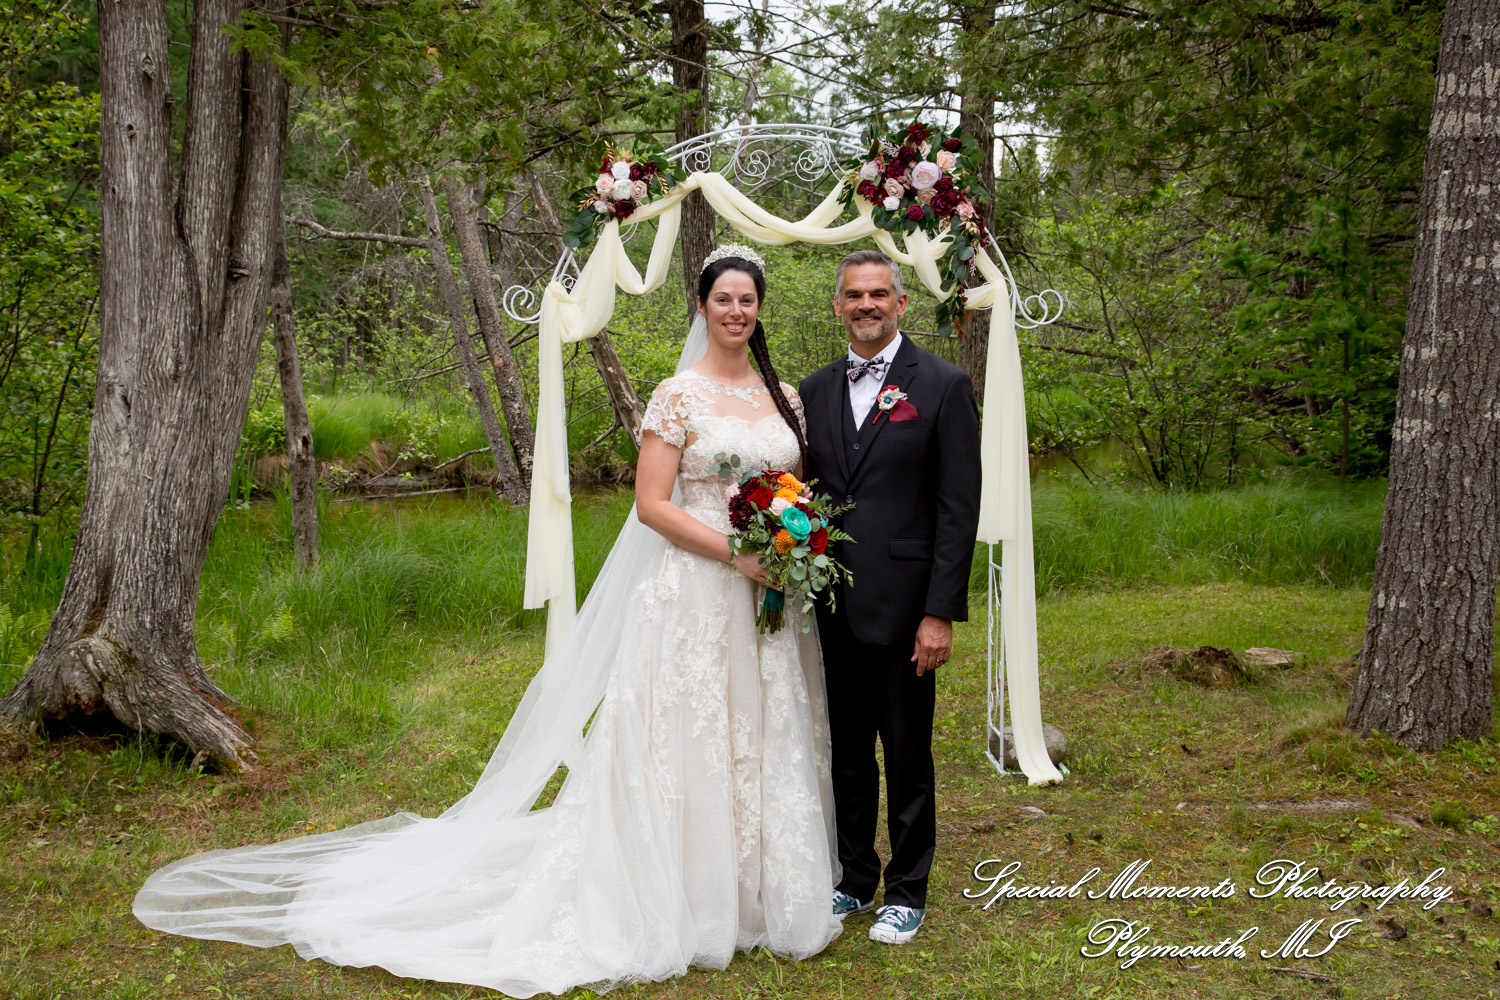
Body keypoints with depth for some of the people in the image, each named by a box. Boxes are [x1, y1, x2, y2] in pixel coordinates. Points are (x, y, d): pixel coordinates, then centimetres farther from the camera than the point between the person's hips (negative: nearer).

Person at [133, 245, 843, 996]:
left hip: (772, 594, 6)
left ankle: (763, 891, 28)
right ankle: (681, 902, 15)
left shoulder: (784, 396, 11)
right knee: (686, 744, 0)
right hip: (695, 595, -5)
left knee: (767, 742, 12)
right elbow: (651, 505, -10)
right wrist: (737, 553, -17)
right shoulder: (678, 396, -6)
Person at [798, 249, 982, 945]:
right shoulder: (815, 390, 10)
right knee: (846, 753, 15)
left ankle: (907, 892, 23)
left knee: (907, 756, 8)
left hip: (902, 607, -4)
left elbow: (958, 507, -8)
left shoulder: (943, 386, -4)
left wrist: (941, 612, -13)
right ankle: (854, 880, 30)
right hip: (832, 607, 5)